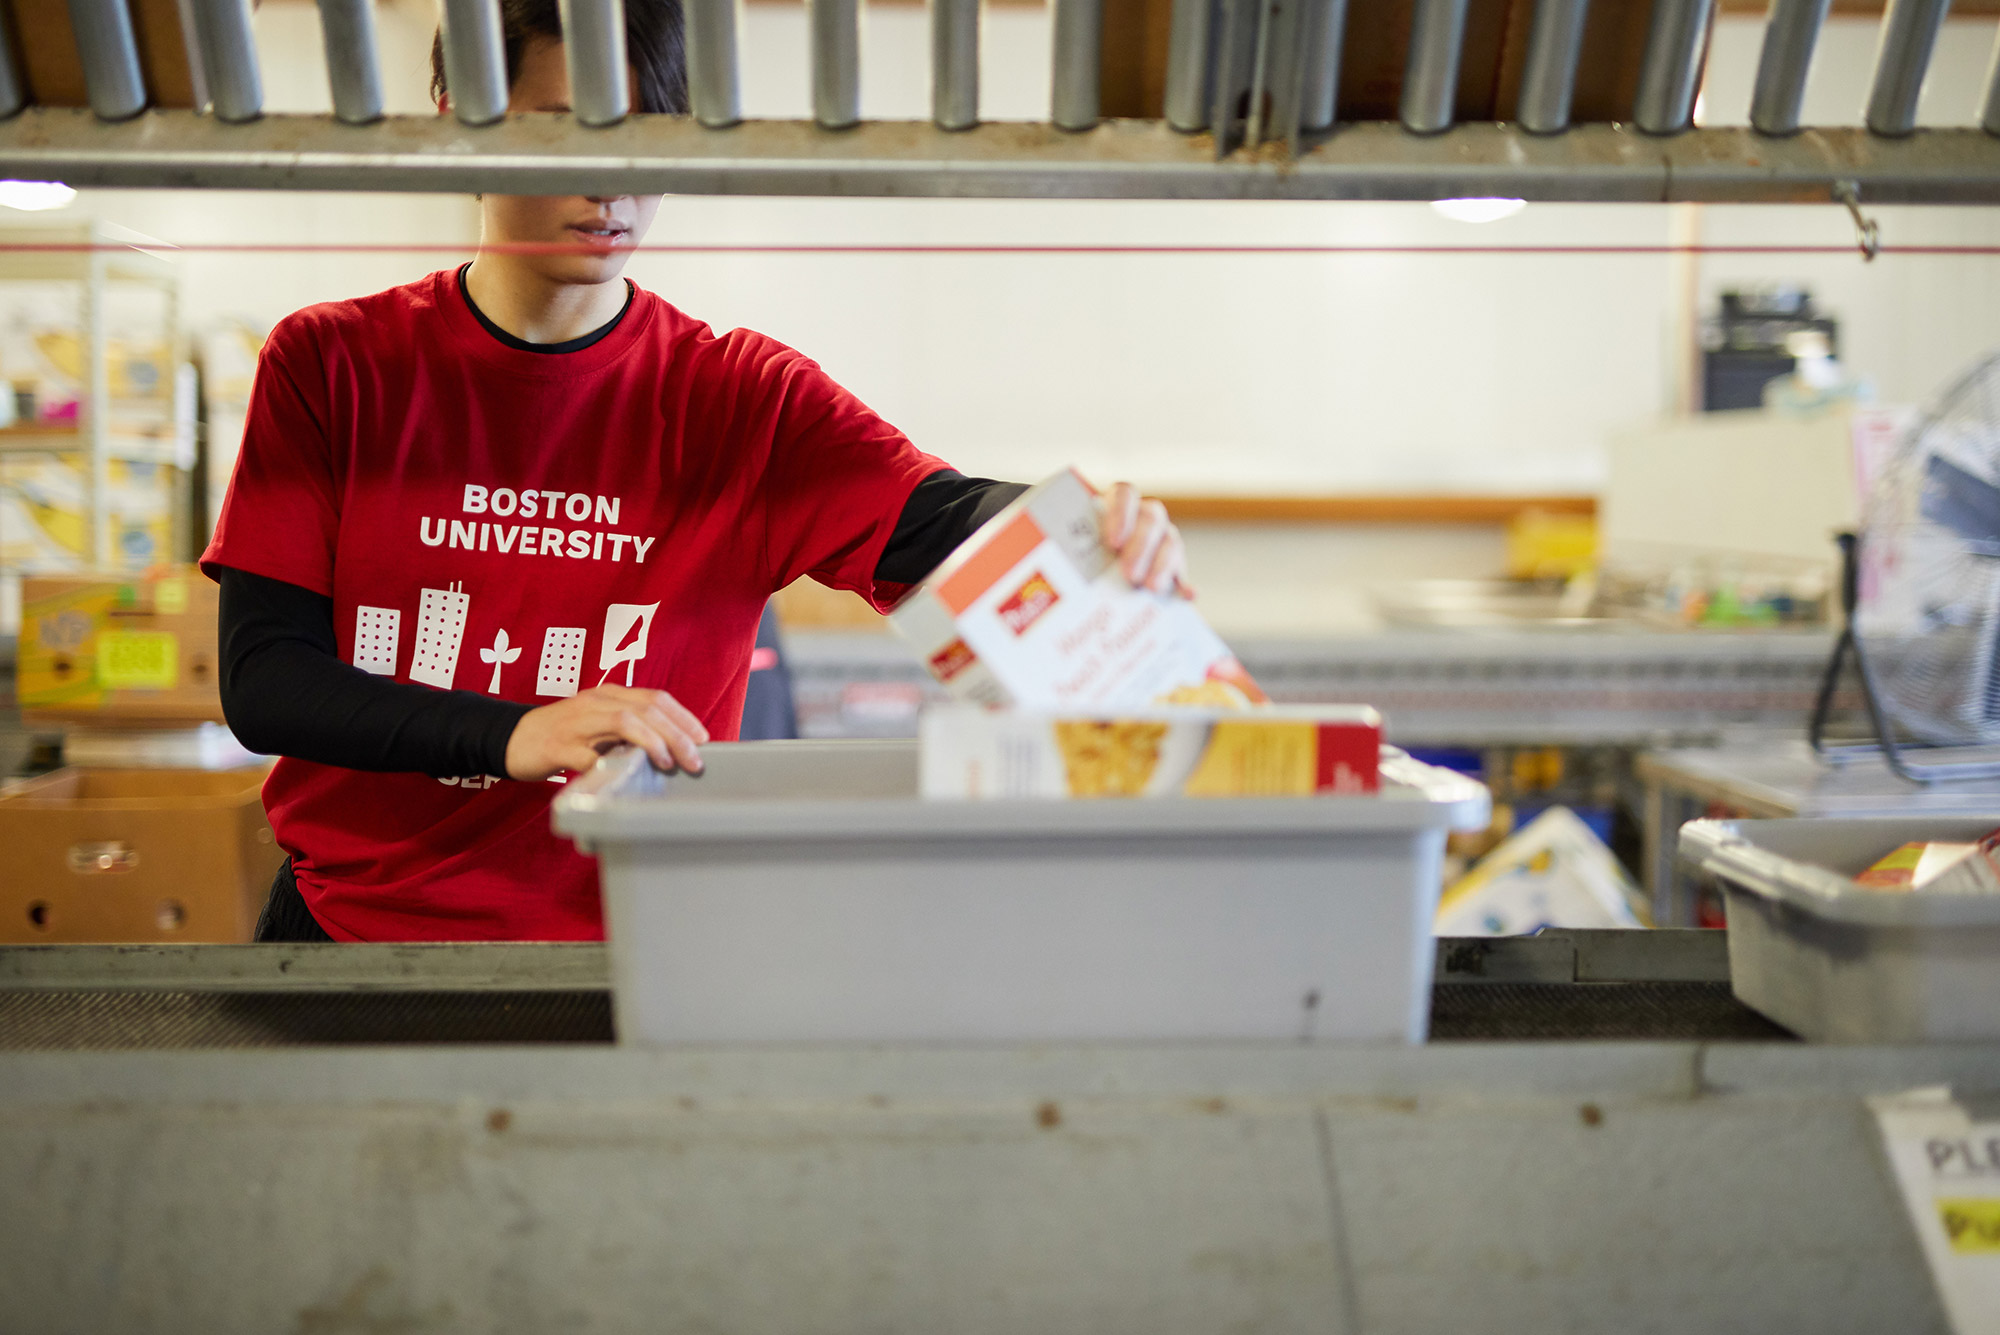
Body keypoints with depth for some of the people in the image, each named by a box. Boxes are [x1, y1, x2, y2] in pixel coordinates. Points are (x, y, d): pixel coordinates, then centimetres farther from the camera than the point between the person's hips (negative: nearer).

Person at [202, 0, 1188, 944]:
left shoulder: (743, 396, 2)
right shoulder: (329, 365, 1)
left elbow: (939, 522, -14)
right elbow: (261, 683, -6)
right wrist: (515, 735, -23)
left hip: (621, 946, 1)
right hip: (348, 921, 0)